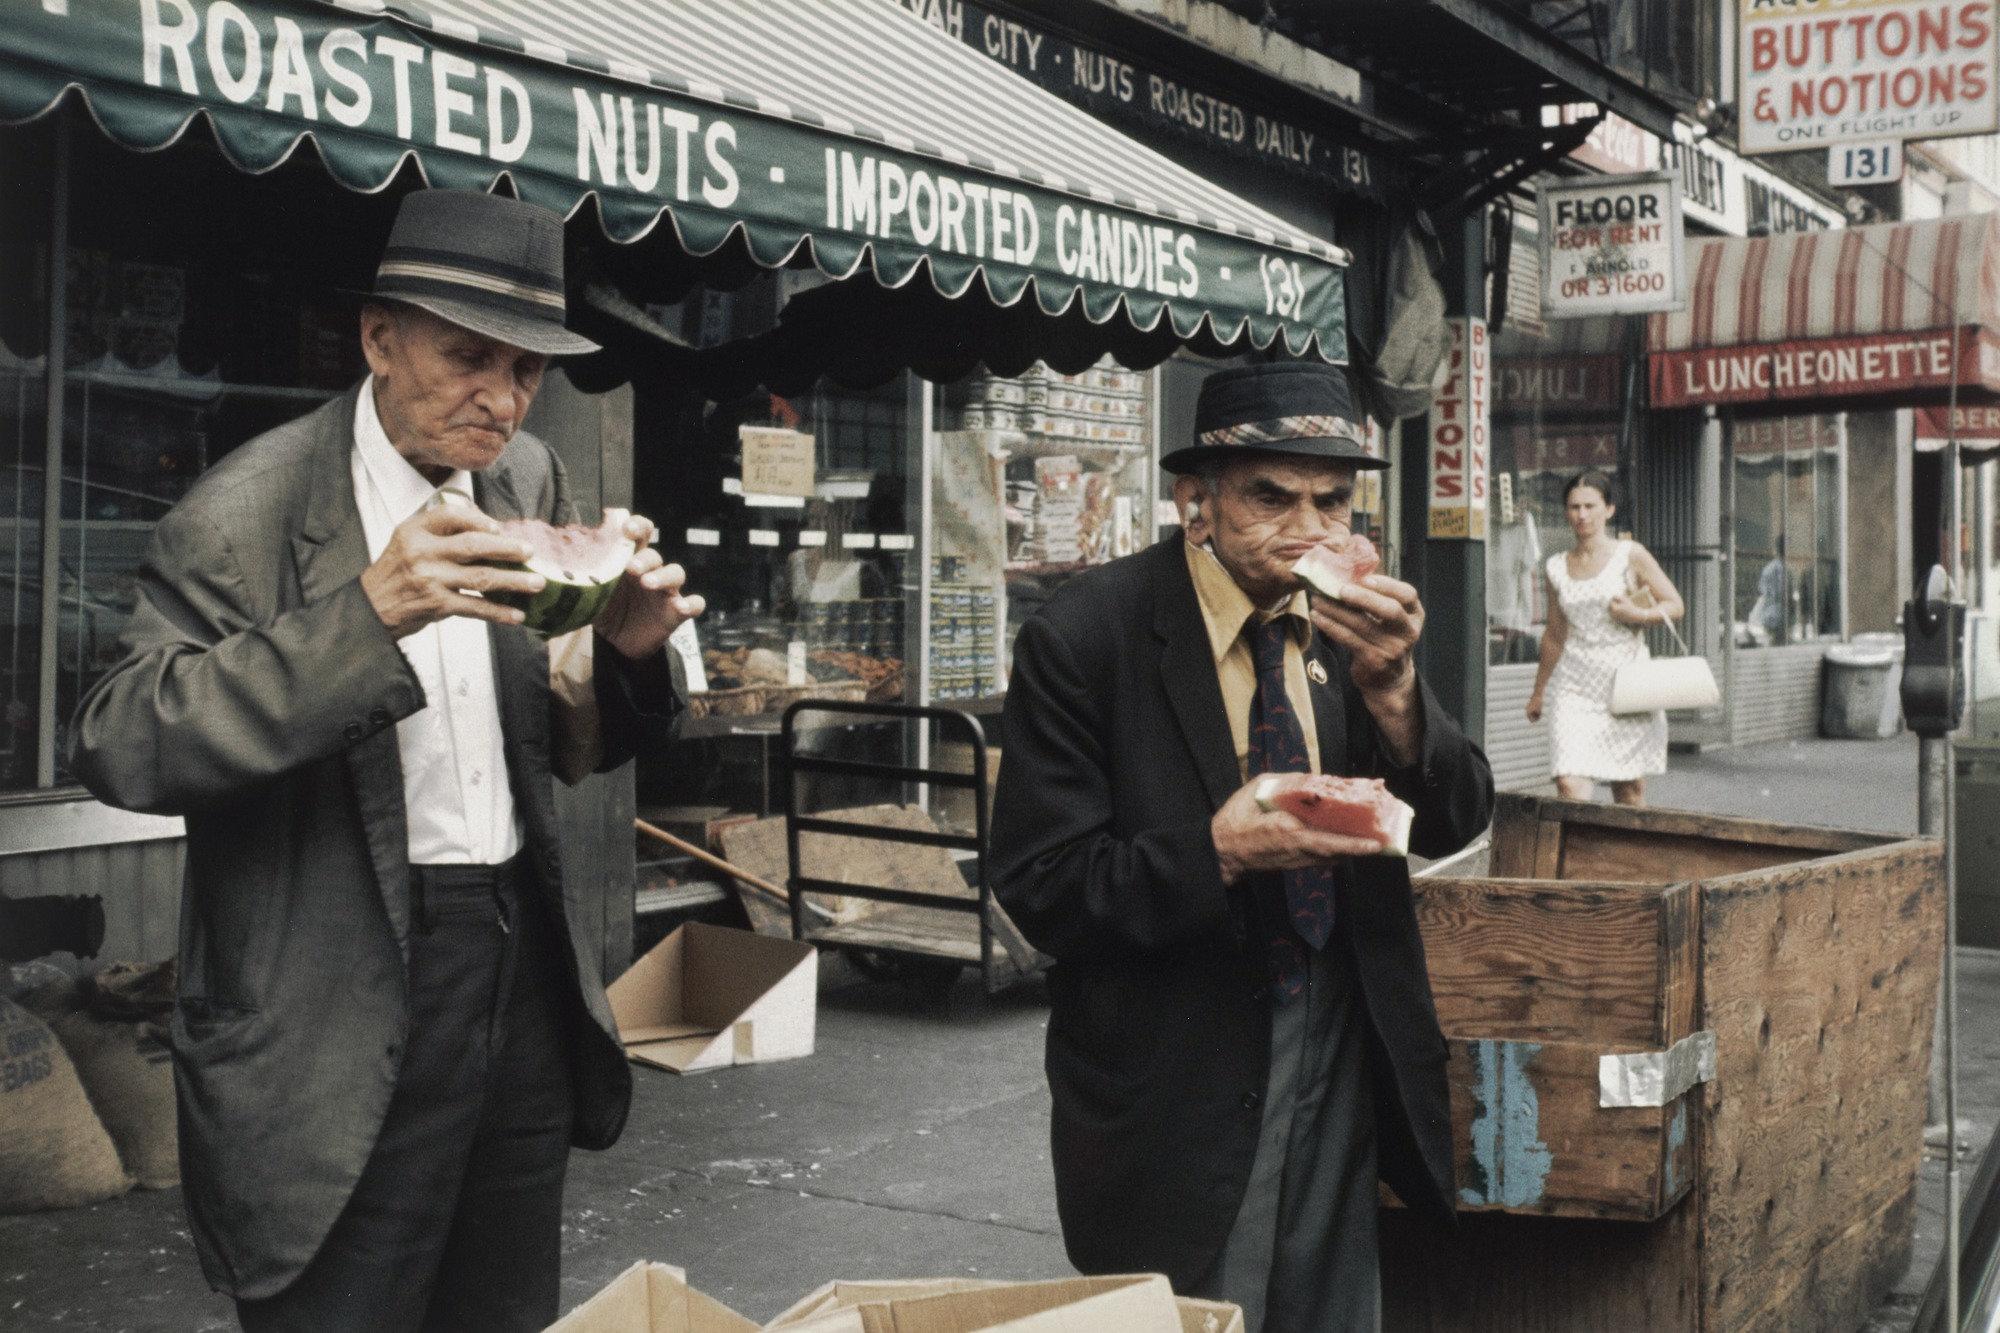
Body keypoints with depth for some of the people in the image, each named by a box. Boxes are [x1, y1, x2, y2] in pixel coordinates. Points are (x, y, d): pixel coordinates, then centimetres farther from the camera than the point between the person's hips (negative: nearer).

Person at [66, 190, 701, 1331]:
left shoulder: (528, 480, 7)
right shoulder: (247, 513, -12)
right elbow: (119, 748, -21)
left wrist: (632, 650, -10)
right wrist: (365, 617, -30)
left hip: (526, 971, 6)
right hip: (346, 1033, -6)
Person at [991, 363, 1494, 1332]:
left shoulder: (1350, 617, -2)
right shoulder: (1082, 639, -17)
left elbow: (1457, 824, -2)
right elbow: (1039, 890, -17)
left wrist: (1391, 688, -20)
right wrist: (1215, 852, -32)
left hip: (1344, 1063, 5)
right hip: (1180, 1094, -5)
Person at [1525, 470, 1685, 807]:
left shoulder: (1630, 555, 1)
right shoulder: (1557, 567, 9)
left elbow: (1675, 605, 4)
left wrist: (1638, 615, -15)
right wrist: (1538, 692, 24)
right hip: (1575, 687, 2)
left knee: (1629, 790, 5)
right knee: (1569, 784, -15)